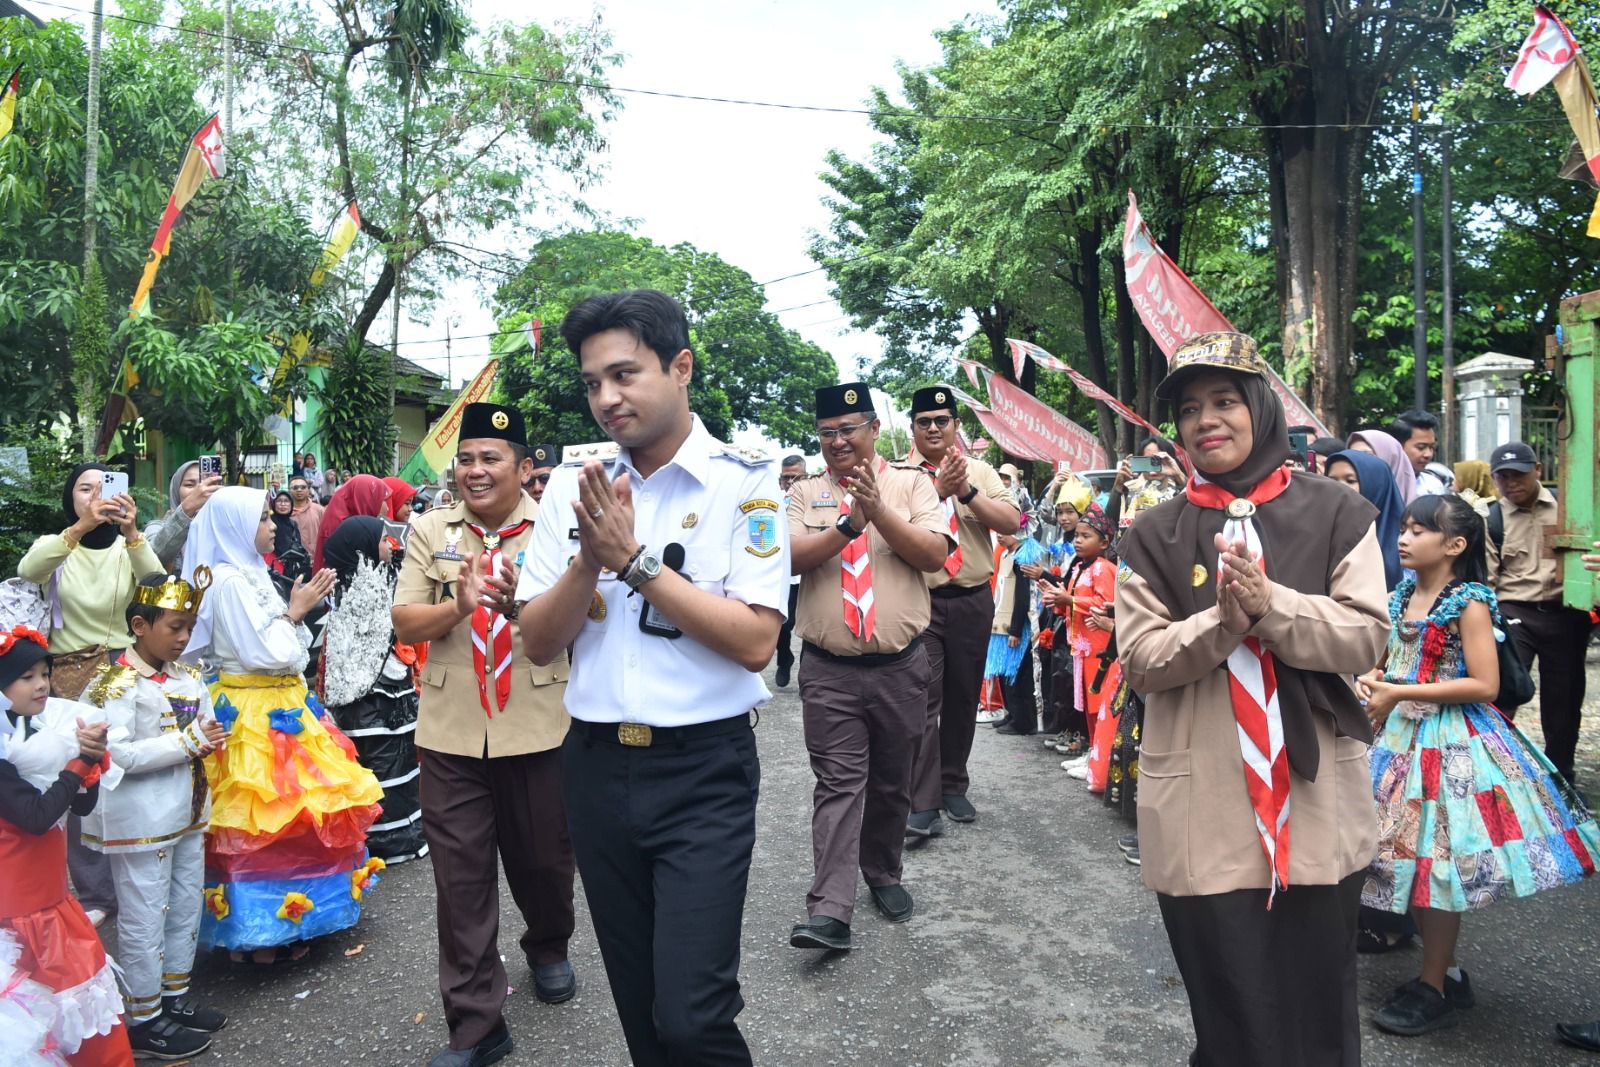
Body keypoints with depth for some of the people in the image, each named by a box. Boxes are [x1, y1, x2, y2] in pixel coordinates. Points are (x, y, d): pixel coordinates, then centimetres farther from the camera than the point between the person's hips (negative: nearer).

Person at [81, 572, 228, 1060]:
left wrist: (211, 737, -8)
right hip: (140, 820, -8)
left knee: (186, 907, 18)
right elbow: (115, 753, -25)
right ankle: (144, 1020, 18)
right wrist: (186, 743, -23)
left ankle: (174, 996, 34)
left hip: (187, 812, 8)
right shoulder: (115, 684, -16)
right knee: (144, 918, 4)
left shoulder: (188, 677, 6)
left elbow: (204, 730, 15)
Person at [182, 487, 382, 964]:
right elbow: (264, 652, -19)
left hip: (279, 708, 9)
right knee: (264, 817, -2)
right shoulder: (227, 581, -16)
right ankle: (261, 928, 9)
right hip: (253, 716, -9)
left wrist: (300, 608, 6)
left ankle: (283, 920, 27)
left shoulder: (250, 574, 11)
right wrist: (294, 612, -8)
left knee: (288, 810, 15)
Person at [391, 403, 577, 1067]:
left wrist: (523, 600, -29)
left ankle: (548, 949, 48)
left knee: (543, 857, 16)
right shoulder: (430, 532, 4)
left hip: (539, 729, -1)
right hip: (452, 732, 1)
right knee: (461, 875, 5)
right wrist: (459, 606, -20)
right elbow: (405, 622, -1)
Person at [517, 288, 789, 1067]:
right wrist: (590, 560, -15)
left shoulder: (743, 482, -8)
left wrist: (635, 560, -19)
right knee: (638, 1003, 17)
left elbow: (755, 641, -16)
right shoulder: (573, 488, 4)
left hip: (703, 771, -4)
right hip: (596, 764, 5)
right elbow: (539, 646, 2)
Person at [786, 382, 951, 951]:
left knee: (892, 783, 14)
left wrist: (879, 511, -20)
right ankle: (830, 911, -5)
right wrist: (849, 524, -22)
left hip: (900, 667, 1)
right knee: (838, 783, -4)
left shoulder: (911, 483, 3)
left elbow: (935, 555, -9)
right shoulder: (806, 493, 6)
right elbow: (792, 557, -10)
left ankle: (883, 875, 34)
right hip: (829, 670, -1)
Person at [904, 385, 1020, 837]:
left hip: (972, 601, 3)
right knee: (923, 699, -8)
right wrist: (938, 491, -25)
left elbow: (1011, 522, -6)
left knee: (963, 698, 12)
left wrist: (967, 492, -18)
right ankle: (922, 803, -5)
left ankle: (953, 786, 28)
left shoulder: (980, 472, 7)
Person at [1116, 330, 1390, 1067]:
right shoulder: (1153, 536, 2)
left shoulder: (1336, 515, 2)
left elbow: (1366, 638, -5)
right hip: (1202, 819, 0)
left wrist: (1271, 605, -21)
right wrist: (1223, 620, -22)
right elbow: (1140, 661, -5)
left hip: (1316, 808, 1)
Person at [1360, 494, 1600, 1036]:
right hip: (1401, 735, 7)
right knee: (1410, 857, 12)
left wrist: (1399, 693, -21)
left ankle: (1434, 987, 14)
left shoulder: (1469, 604, -13)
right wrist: (1371, 679, -4)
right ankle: (1449, 973, 28)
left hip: (1451, 743, -7)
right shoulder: (1401, 597, 7)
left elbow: (1485, 685, -18)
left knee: (1438, 860, -1)